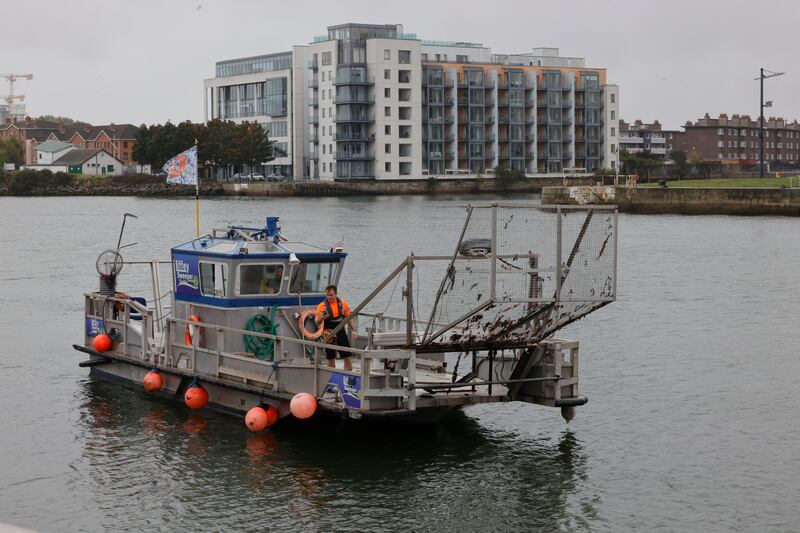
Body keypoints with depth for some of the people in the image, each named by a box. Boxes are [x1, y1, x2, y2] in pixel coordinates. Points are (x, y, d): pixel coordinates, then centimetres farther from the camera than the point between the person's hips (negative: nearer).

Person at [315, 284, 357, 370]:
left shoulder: (342, 303, 4)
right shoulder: (322, 306, -5)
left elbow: (348, 317, 13)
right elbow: (317, 322, -7)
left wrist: (353, 330, 5)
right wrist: (321, 318, -29)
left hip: (341, 334, 2)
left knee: (347, 357, 3)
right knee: (331, 359, 4)